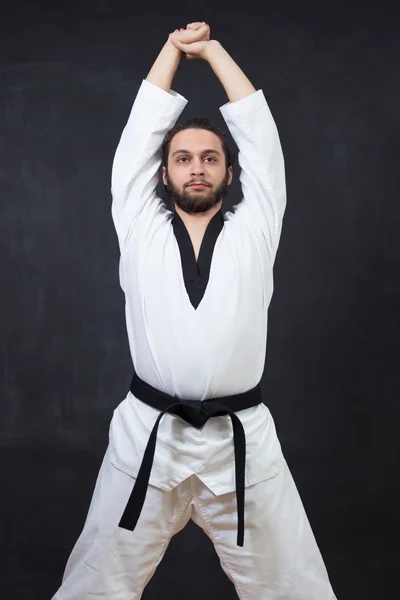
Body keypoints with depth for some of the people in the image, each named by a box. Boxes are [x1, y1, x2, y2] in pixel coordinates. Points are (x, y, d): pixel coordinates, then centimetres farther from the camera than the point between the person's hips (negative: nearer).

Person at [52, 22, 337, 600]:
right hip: (148, 436, 0)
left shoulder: (253, 231, 7)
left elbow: (259, 135, 8)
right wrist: (174, 47, 18)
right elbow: (140, 133, 8)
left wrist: (214, 50, 17)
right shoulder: (140, 231, 7)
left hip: (240, 439, 0)